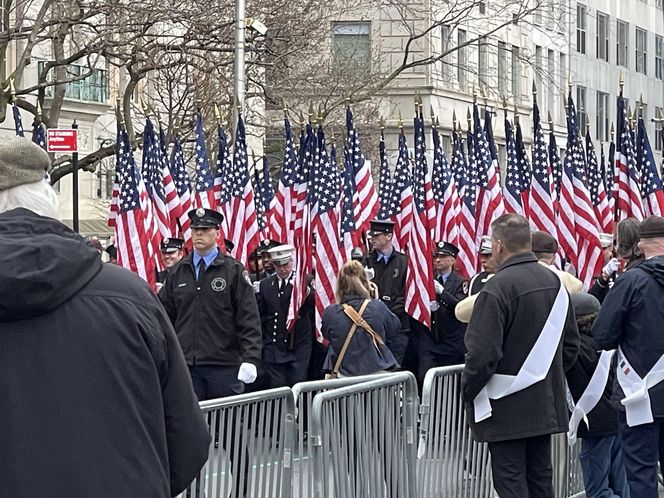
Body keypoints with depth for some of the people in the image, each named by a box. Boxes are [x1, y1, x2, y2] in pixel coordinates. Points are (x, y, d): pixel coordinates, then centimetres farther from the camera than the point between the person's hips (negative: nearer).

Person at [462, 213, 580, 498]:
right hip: (546, 403, 7)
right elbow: (571, 344, 14)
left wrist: (468, 392, -5)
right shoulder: (554, 282, 6)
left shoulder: (498, 288, -18)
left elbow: (482, 354, -20)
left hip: (506, 407, -7)